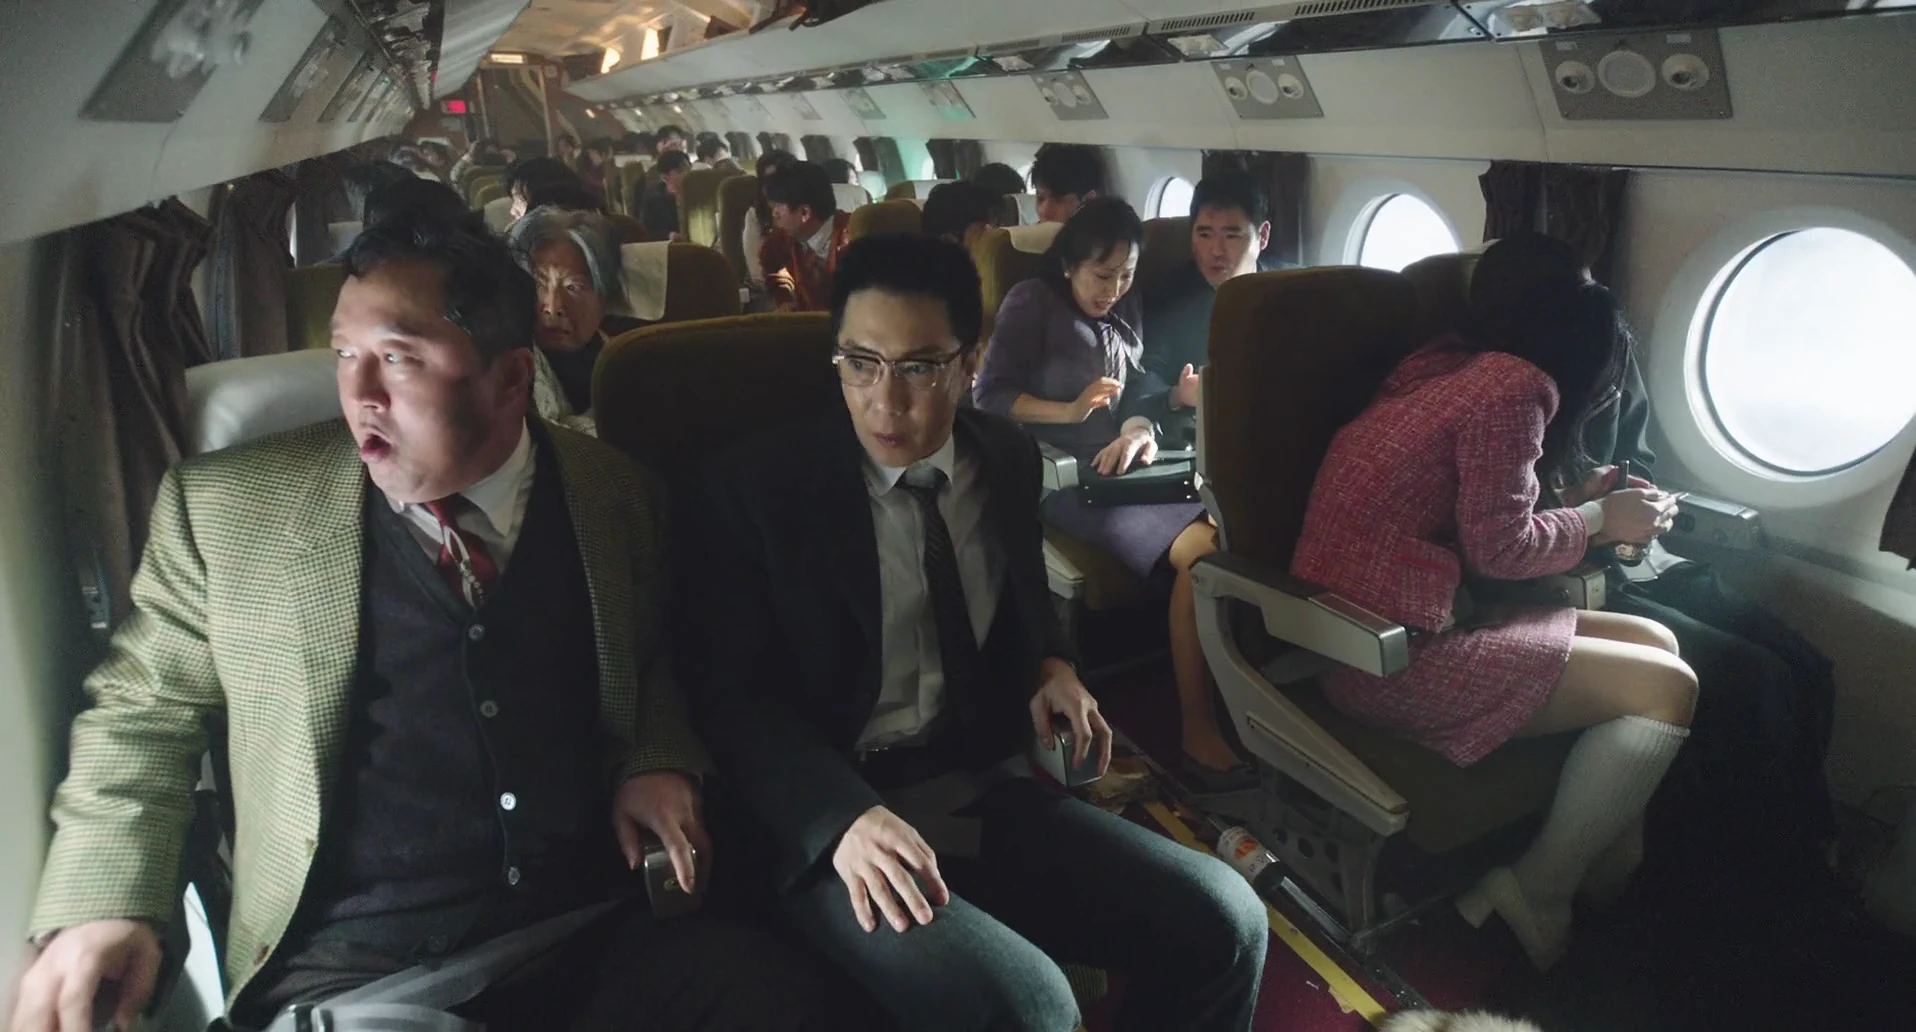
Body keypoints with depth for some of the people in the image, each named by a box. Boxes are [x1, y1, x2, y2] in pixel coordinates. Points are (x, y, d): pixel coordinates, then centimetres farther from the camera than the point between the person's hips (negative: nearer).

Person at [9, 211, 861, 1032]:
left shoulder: (613, 496, 4)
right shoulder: (224, 507, -2)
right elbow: (143, 712, 7)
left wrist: (658, 763, -1)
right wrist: (100, 904, -7)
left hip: (600, 935, 2)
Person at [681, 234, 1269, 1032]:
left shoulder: (1008, 461, 8)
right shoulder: (758, 488, -7)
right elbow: (733, 697, -9)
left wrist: (1054, 666, 3)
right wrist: (843, 817, -26)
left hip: (990, 797, 5)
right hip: (835, 824, -5)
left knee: (1226, 925, -12)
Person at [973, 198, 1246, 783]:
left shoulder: (1124, 315, 23)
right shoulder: (1033, 304, 4)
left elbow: (1139, 397, 16)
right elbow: (989, 395, -4)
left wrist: (1140, 430, -7)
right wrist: (1071, 411, -16)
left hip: (1120, 469, 6)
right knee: (1202, 547, -29)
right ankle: (1197, 731, -23)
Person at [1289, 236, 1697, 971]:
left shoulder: (1455, 366, 14)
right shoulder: (1514, 385, -13)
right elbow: (1497, 546, -12)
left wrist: (1584, 501, 17)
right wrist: (1600, 520, 2)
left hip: (1383, 621, 10)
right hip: (1390, 649, -10)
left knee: (1654, 644, 12)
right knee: (1667, 687, -5)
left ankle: (1615, 868, 18)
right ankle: (1539, 893, 6)